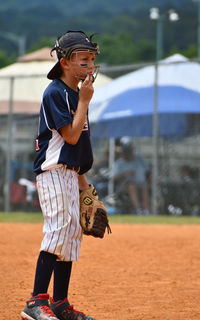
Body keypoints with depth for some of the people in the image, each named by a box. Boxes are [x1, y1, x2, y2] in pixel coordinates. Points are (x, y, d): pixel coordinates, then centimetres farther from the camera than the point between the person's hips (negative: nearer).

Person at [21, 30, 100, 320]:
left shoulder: (76, 94, 16)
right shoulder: (55, 93, -11)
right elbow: (71, 135, -18)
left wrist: (82, 178, 18)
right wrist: (84, 101, -12)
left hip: (69, 174, 10)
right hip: (53, 173, -10)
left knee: (71, 236, 9)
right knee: (58, 232, -18)